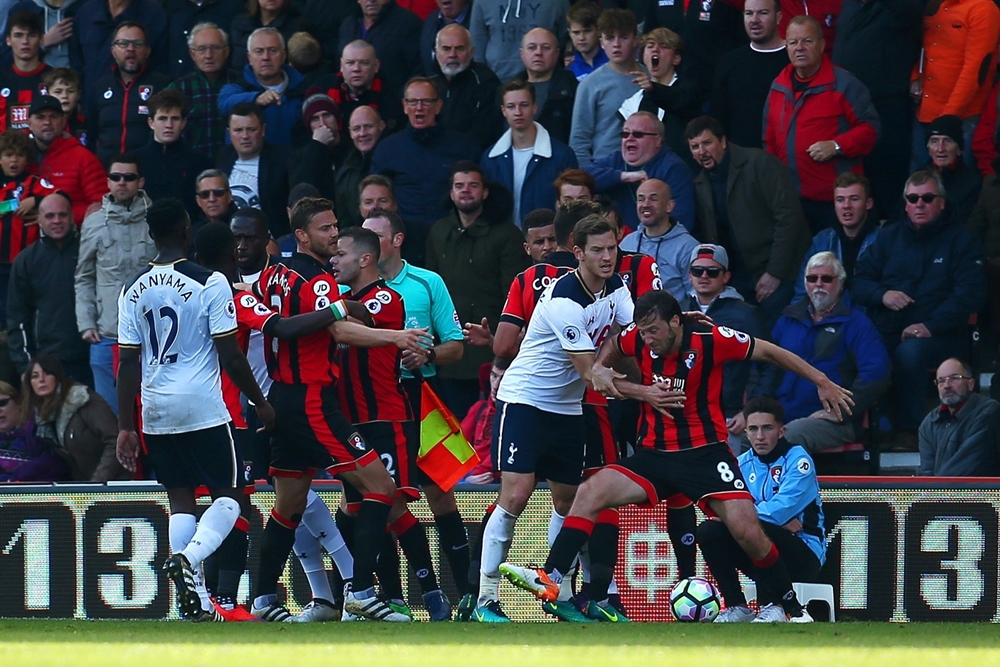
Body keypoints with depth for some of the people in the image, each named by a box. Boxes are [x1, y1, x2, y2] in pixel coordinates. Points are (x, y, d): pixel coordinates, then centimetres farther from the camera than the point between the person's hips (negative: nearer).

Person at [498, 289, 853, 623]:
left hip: (705, 453, -3)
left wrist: (822, 382, 2)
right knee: (591, 492, -17)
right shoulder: (638, 340, -5)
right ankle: (550, 580, -20)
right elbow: (610, 347, 17)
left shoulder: (711, 341, -14)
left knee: (747, 530, -17)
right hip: (654, 454, 3)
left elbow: (770, 352, -2)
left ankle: (791, 608, 2)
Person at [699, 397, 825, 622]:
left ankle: (772, 605, -22)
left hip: (804, 555, -6)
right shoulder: (742, 464, 8)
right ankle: (736, 606, -8)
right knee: (708, 531, -13)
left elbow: (782, 508, -22)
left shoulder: (797, 460, -9)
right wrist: (778, 519, -18)